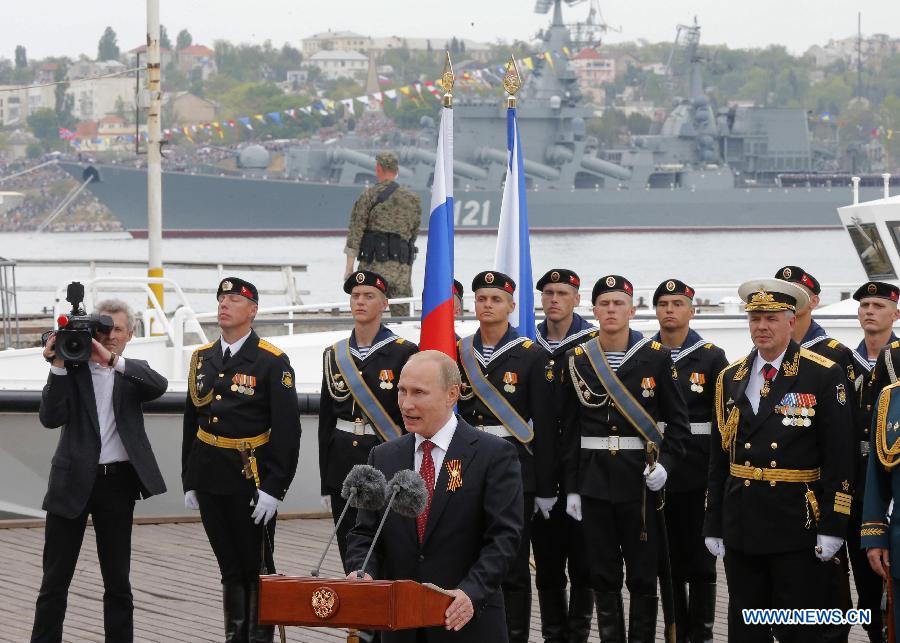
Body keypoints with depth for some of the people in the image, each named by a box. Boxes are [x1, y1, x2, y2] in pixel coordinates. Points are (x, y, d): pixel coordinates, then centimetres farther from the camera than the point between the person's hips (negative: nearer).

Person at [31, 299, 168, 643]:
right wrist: (58, 367, -18)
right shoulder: (73, 368, 1)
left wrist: (113, 360, -25)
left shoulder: (133, 372, 7)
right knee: (55, 579, 2)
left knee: (118, 579, 8)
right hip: (73, 481, -1)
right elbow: (51, 418, -10)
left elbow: (159, 385, -16)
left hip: (118, 483, 1)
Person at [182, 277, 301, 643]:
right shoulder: (202, 359, 9)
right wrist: (189, 482, 11)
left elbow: (287, 430, -11)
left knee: (257, 570, 1)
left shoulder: (273, 362, -8)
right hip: (209, 481, 5)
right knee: (230, 568, 12)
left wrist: (273, 488, -16)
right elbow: (191, 422, 14)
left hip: (252, 480, -5)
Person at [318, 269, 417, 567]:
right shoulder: (334, 355, 10)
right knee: (350, 555, 5)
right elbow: (326, 420, 13)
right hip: (343, 462, 4)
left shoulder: (403, 353, -3)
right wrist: (326, 484, 10)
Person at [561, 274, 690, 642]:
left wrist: (665, 463, -11)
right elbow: (570, 429, 6)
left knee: (643, 575, 1)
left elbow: (678, 420, 3)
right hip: (594, 482, 2)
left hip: (640, 482, -2)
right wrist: (571, 488, 3)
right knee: (603, 577, 5)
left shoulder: (656, 357, -1)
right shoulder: (578, 359, 4)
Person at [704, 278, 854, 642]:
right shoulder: (730, 379, 10)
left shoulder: (825, 376, -4)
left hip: (798, 529, -4)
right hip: (741, 527, 4)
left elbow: (839, 458, -7)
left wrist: (832, 527, -11)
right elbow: (719, 458, 12)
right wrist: (713, 526, 9)